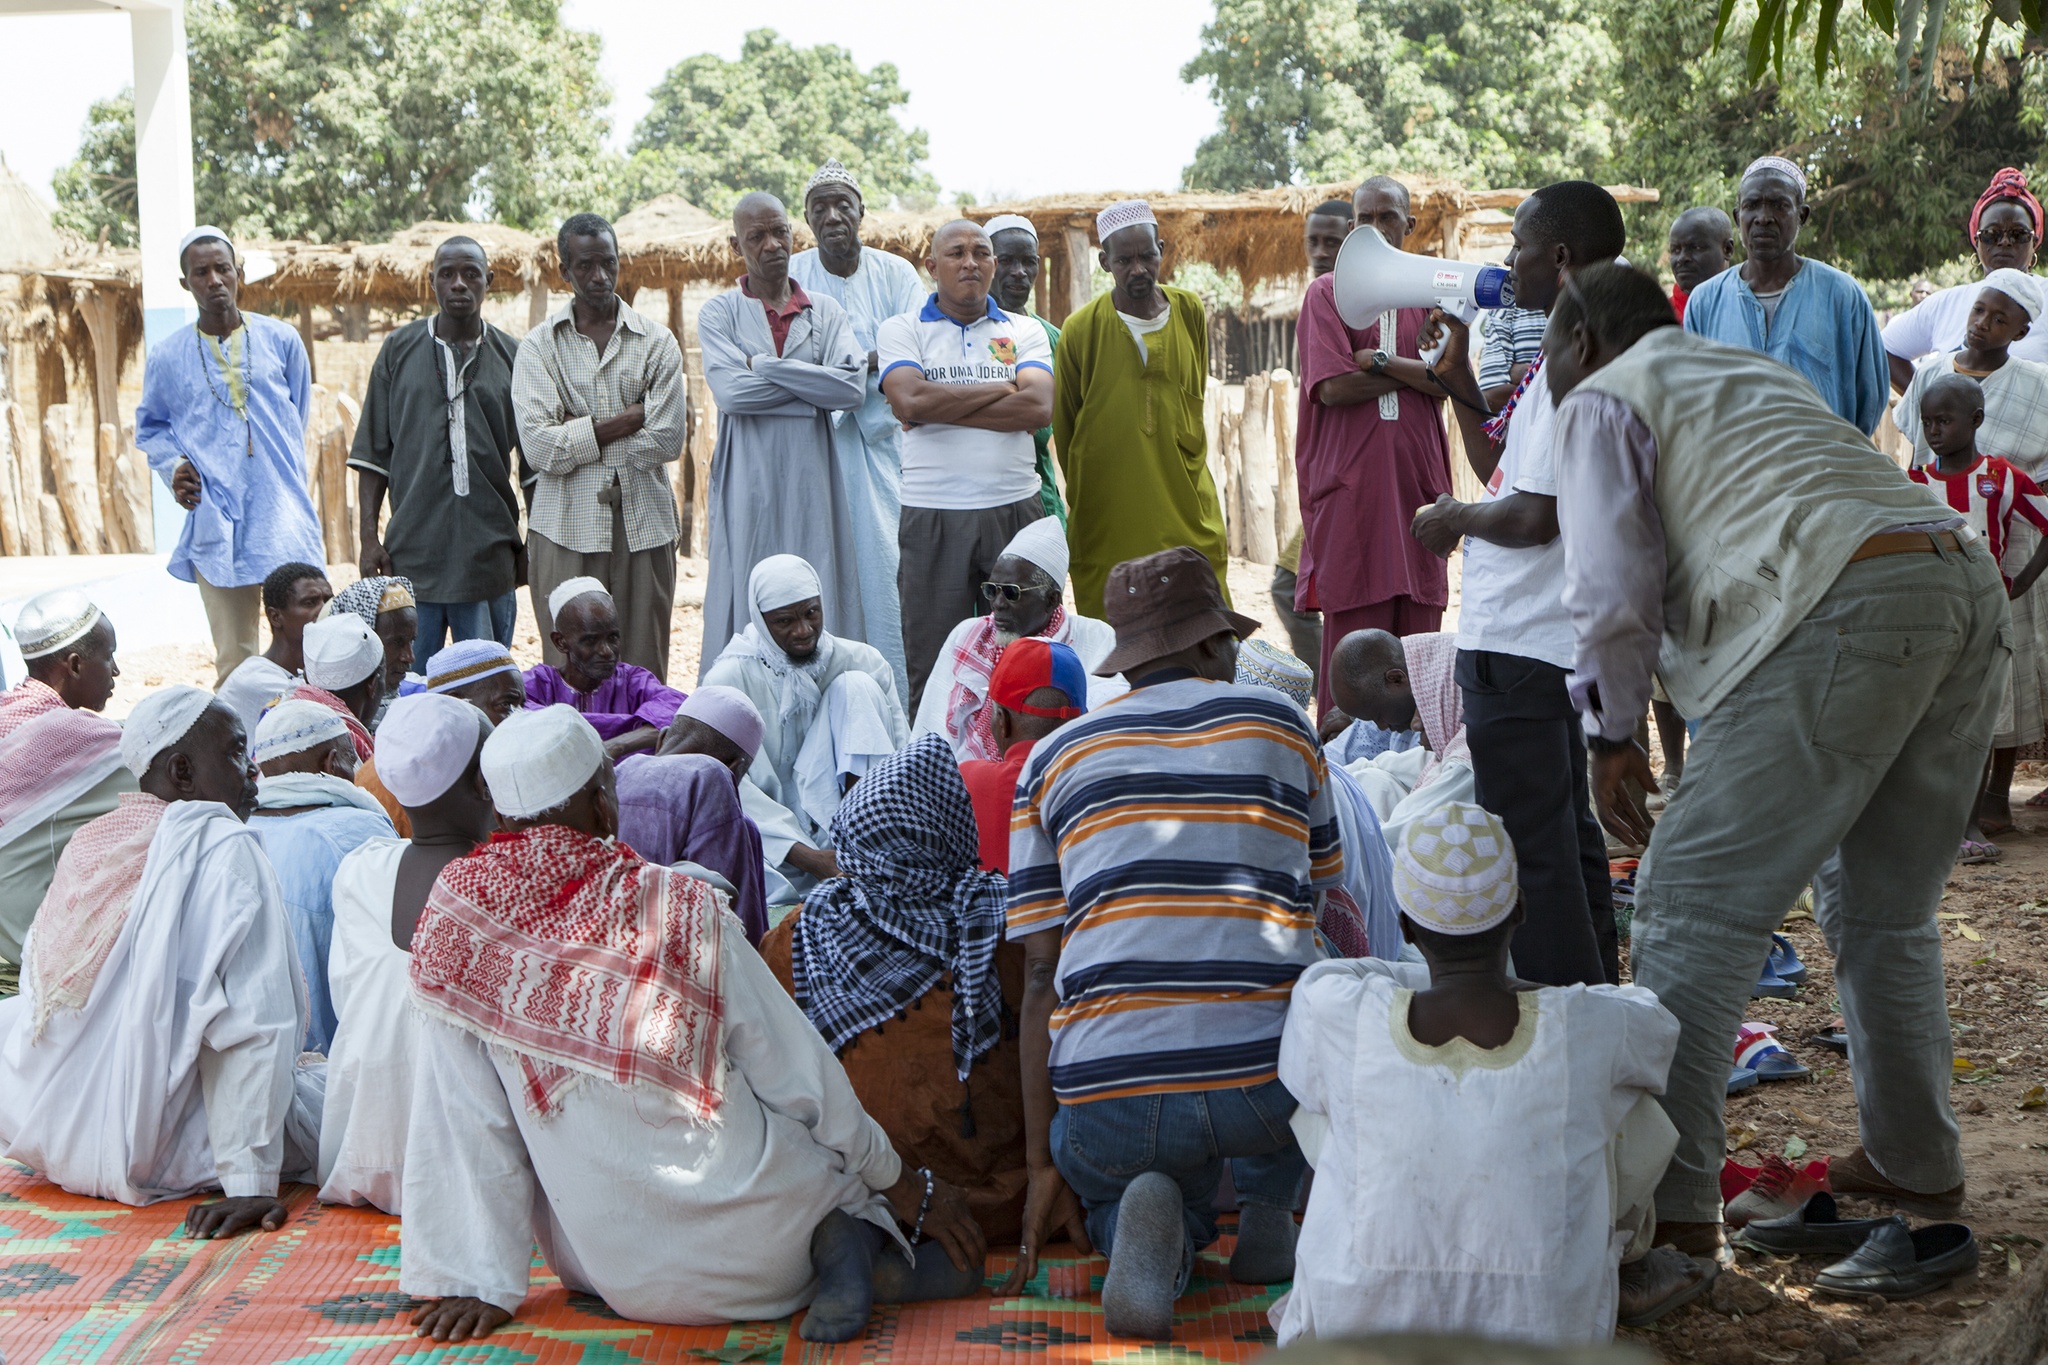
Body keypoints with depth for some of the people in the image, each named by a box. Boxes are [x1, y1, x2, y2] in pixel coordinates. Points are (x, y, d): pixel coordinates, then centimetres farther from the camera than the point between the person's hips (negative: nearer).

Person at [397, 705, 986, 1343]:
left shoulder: (454, 916, -7)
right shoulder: (682, 907, -11)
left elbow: (459, 1122, -6)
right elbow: (798, 1076, -3)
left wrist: (474, 1281, 1)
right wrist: (902, 1183, 9)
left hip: (612, 1275, 2)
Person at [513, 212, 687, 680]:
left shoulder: (656, 341, 8)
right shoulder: (539, 346, 6)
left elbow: (667, 440, -4)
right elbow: (539, 448, -7)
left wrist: (580, 433, -5)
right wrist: (629, 418, -7)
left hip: (644, 524, 1)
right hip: (566, 525, -1)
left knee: (645, 673, 2)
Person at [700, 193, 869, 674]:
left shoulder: (826, 313, 12)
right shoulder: (719, 314, 5)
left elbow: (852, 387, -5)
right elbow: (730, 391, -11)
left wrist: (764, 364, -7)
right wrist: (818, 387, -7)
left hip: (813, 477, 2)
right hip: (749, 484, -2)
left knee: (818, 602, 1)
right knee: (747, 604, -2)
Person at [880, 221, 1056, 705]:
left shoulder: (1024, 332, 11)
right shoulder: (901, 330, 7)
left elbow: (1038, 408, -7)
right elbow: (911, 399, -13)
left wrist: (941, 406, -8)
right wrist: (1003, 388, -4)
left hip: (1016, 508, 2)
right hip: (933, 514, -2)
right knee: (931, 663, 0)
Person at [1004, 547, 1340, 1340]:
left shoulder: (1051, 759, 13)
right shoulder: (1280, 726, 13)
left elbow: (1041, 976, 9)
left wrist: (1043, 1163, 13)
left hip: (1106, 1102, 1)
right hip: (1266, 1087, 0)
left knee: (1103, 1185, 35)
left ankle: (1144, 1223, -3)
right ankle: (1267, 1209, 15)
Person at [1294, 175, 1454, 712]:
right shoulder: (1327, 292, 6)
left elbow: (1446, 382, 0)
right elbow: (1333, 387, -7)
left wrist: (1380, 360, -10)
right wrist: (1414, 372, -2)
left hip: (1417, 480, 3)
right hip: (1350, 482, -3)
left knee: (1420, 629, 1)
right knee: (1351, 632, -5)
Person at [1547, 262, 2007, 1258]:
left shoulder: (1600, 401, 11)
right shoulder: (1755, 372, 35)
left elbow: (1613, 589, 0)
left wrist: (1612, 735, 11)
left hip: (1847, 613, -9)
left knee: (1696, 906, -4)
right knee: (1882, 908, 22)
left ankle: (1670, 1203, -6)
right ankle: (1915, 1162, 33)